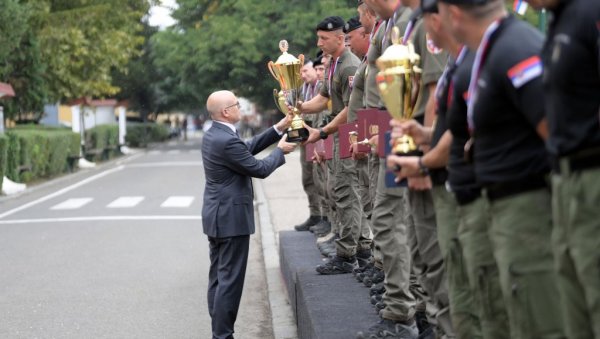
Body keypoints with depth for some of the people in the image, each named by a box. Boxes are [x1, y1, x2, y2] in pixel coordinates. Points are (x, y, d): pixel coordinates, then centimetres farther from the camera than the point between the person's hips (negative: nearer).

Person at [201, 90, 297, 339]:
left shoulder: (213, 135, 8)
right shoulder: (227, 141, -22)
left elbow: (247, 148, 14)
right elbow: (260, 169, -15)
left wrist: (278, 129, 13)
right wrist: (280, 151, 3)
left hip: (216, 216, 10)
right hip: (231, 218, -10)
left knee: (218, 277, 13)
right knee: (230, 280, -5)